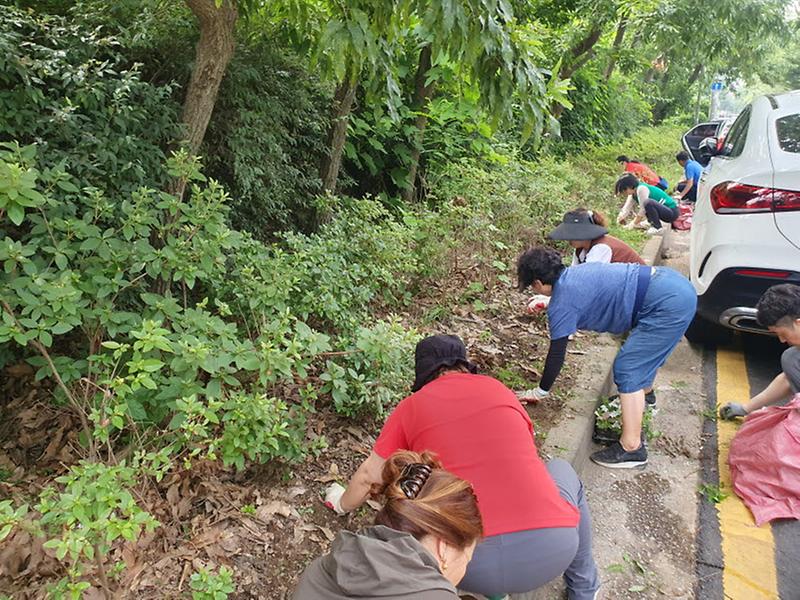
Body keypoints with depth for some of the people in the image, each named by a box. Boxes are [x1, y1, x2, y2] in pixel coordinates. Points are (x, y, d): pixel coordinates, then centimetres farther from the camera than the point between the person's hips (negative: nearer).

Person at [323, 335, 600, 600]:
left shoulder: (411, 407, 10)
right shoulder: (498, 388, 15)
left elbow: (368, 476, 21)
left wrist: (343, 504, 43)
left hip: (474, 567, -1)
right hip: (554, 546, 1)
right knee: (560, 469, 32)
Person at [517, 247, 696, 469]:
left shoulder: (562, 304, -11)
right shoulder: (573, 273, 14)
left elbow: (556, 354, -5)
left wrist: (540, 392, 9)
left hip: (669, 304, -10)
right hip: (677, 283, 10)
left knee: (628, 370, -4)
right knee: (641, 352, 29)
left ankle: (631, 448, 1)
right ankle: (645, 396, 55)